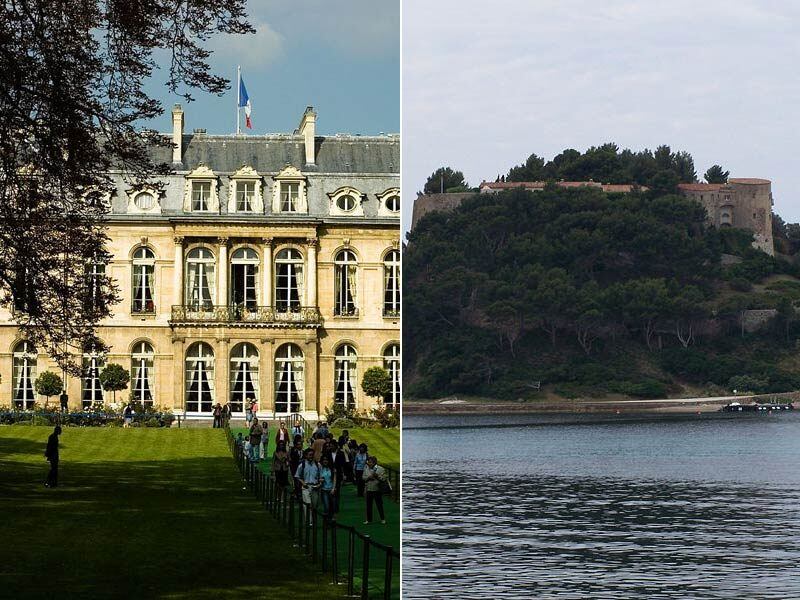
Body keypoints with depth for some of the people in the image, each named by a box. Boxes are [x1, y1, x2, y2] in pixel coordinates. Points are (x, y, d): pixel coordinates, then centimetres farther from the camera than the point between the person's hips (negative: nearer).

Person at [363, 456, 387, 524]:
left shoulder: (381, 469, -4)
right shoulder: (366, 469, 9)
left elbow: (384, 479, -8)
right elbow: (363, 478, 6)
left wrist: (377, 476, -22)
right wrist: (368, 477, -12)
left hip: (377, 490, -4)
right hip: (369, 490, 4)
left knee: (379, 505, 3)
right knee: (369, 506, 8)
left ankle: (383, 519, 15)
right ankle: (369, 519, 17)